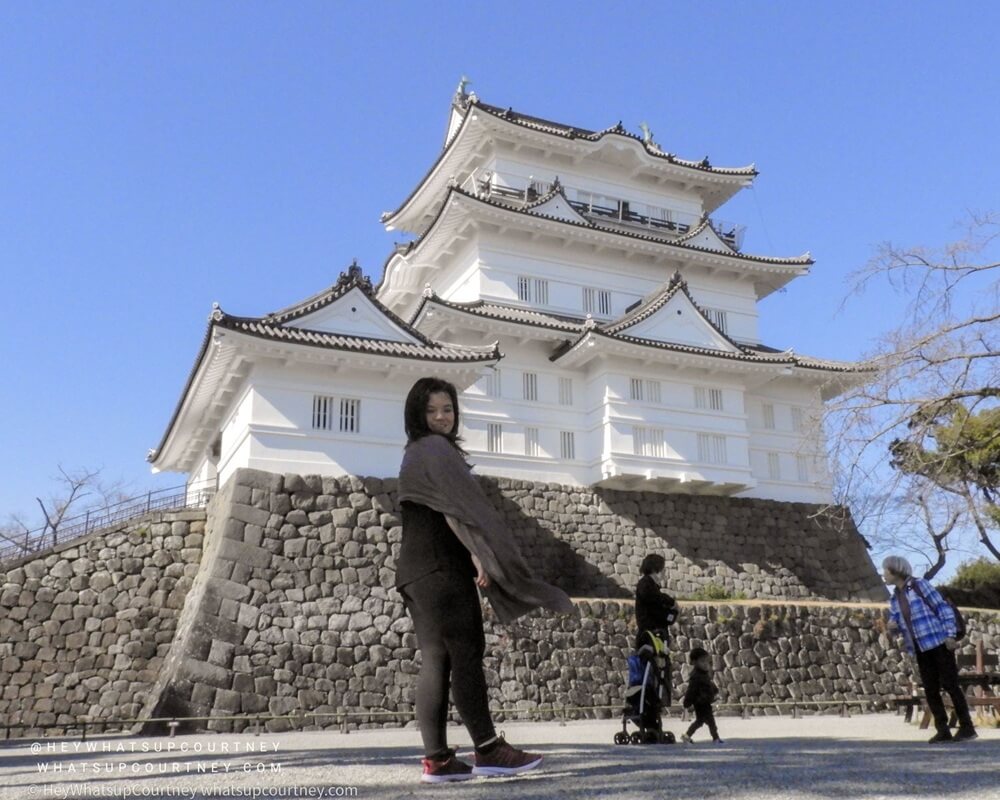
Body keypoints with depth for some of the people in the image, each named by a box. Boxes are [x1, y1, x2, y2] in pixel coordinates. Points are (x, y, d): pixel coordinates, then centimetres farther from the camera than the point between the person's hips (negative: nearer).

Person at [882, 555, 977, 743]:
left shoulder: (919, 585, -6)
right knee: (930, 690, 2)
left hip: (939, 643, -6)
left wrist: (949, 635, -13)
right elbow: (895, 625, 13)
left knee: (949, 684, -4)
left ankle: (967, 727, 5)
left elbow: (943, 608, -7)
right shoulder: (894, 599, 12)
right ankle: (943, 730, 9)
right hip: (920, 649, 6)